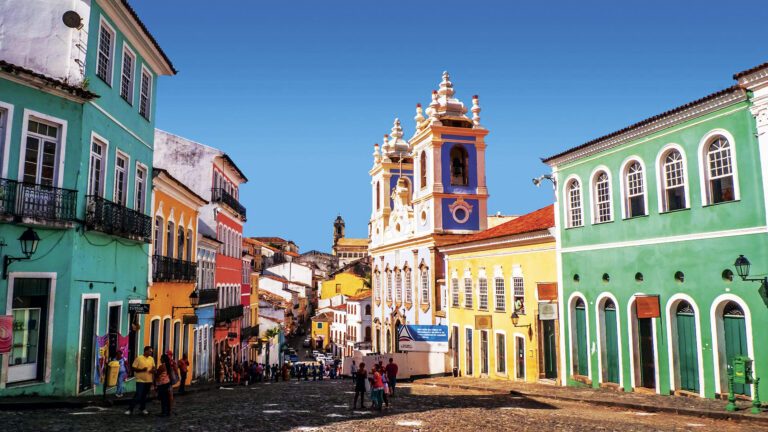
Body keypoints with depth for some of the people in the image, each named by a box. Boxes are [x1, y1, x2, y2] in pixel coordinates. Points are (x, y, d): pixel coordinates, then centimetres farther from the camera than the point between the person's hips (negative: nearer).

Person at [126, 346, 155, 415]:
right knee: (138, 395, -8)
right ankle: (130, 409, 3)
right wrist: (142, 370, -21)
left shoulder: (151, 359, 7)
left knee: (144, 395, 14)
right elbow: (133, 368, -8)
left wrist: (153, 370, -6)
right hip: (140, 380, -5)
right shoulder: (139, 358, -8)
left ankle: (143, 408, 26)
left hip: (148, 380, 5)